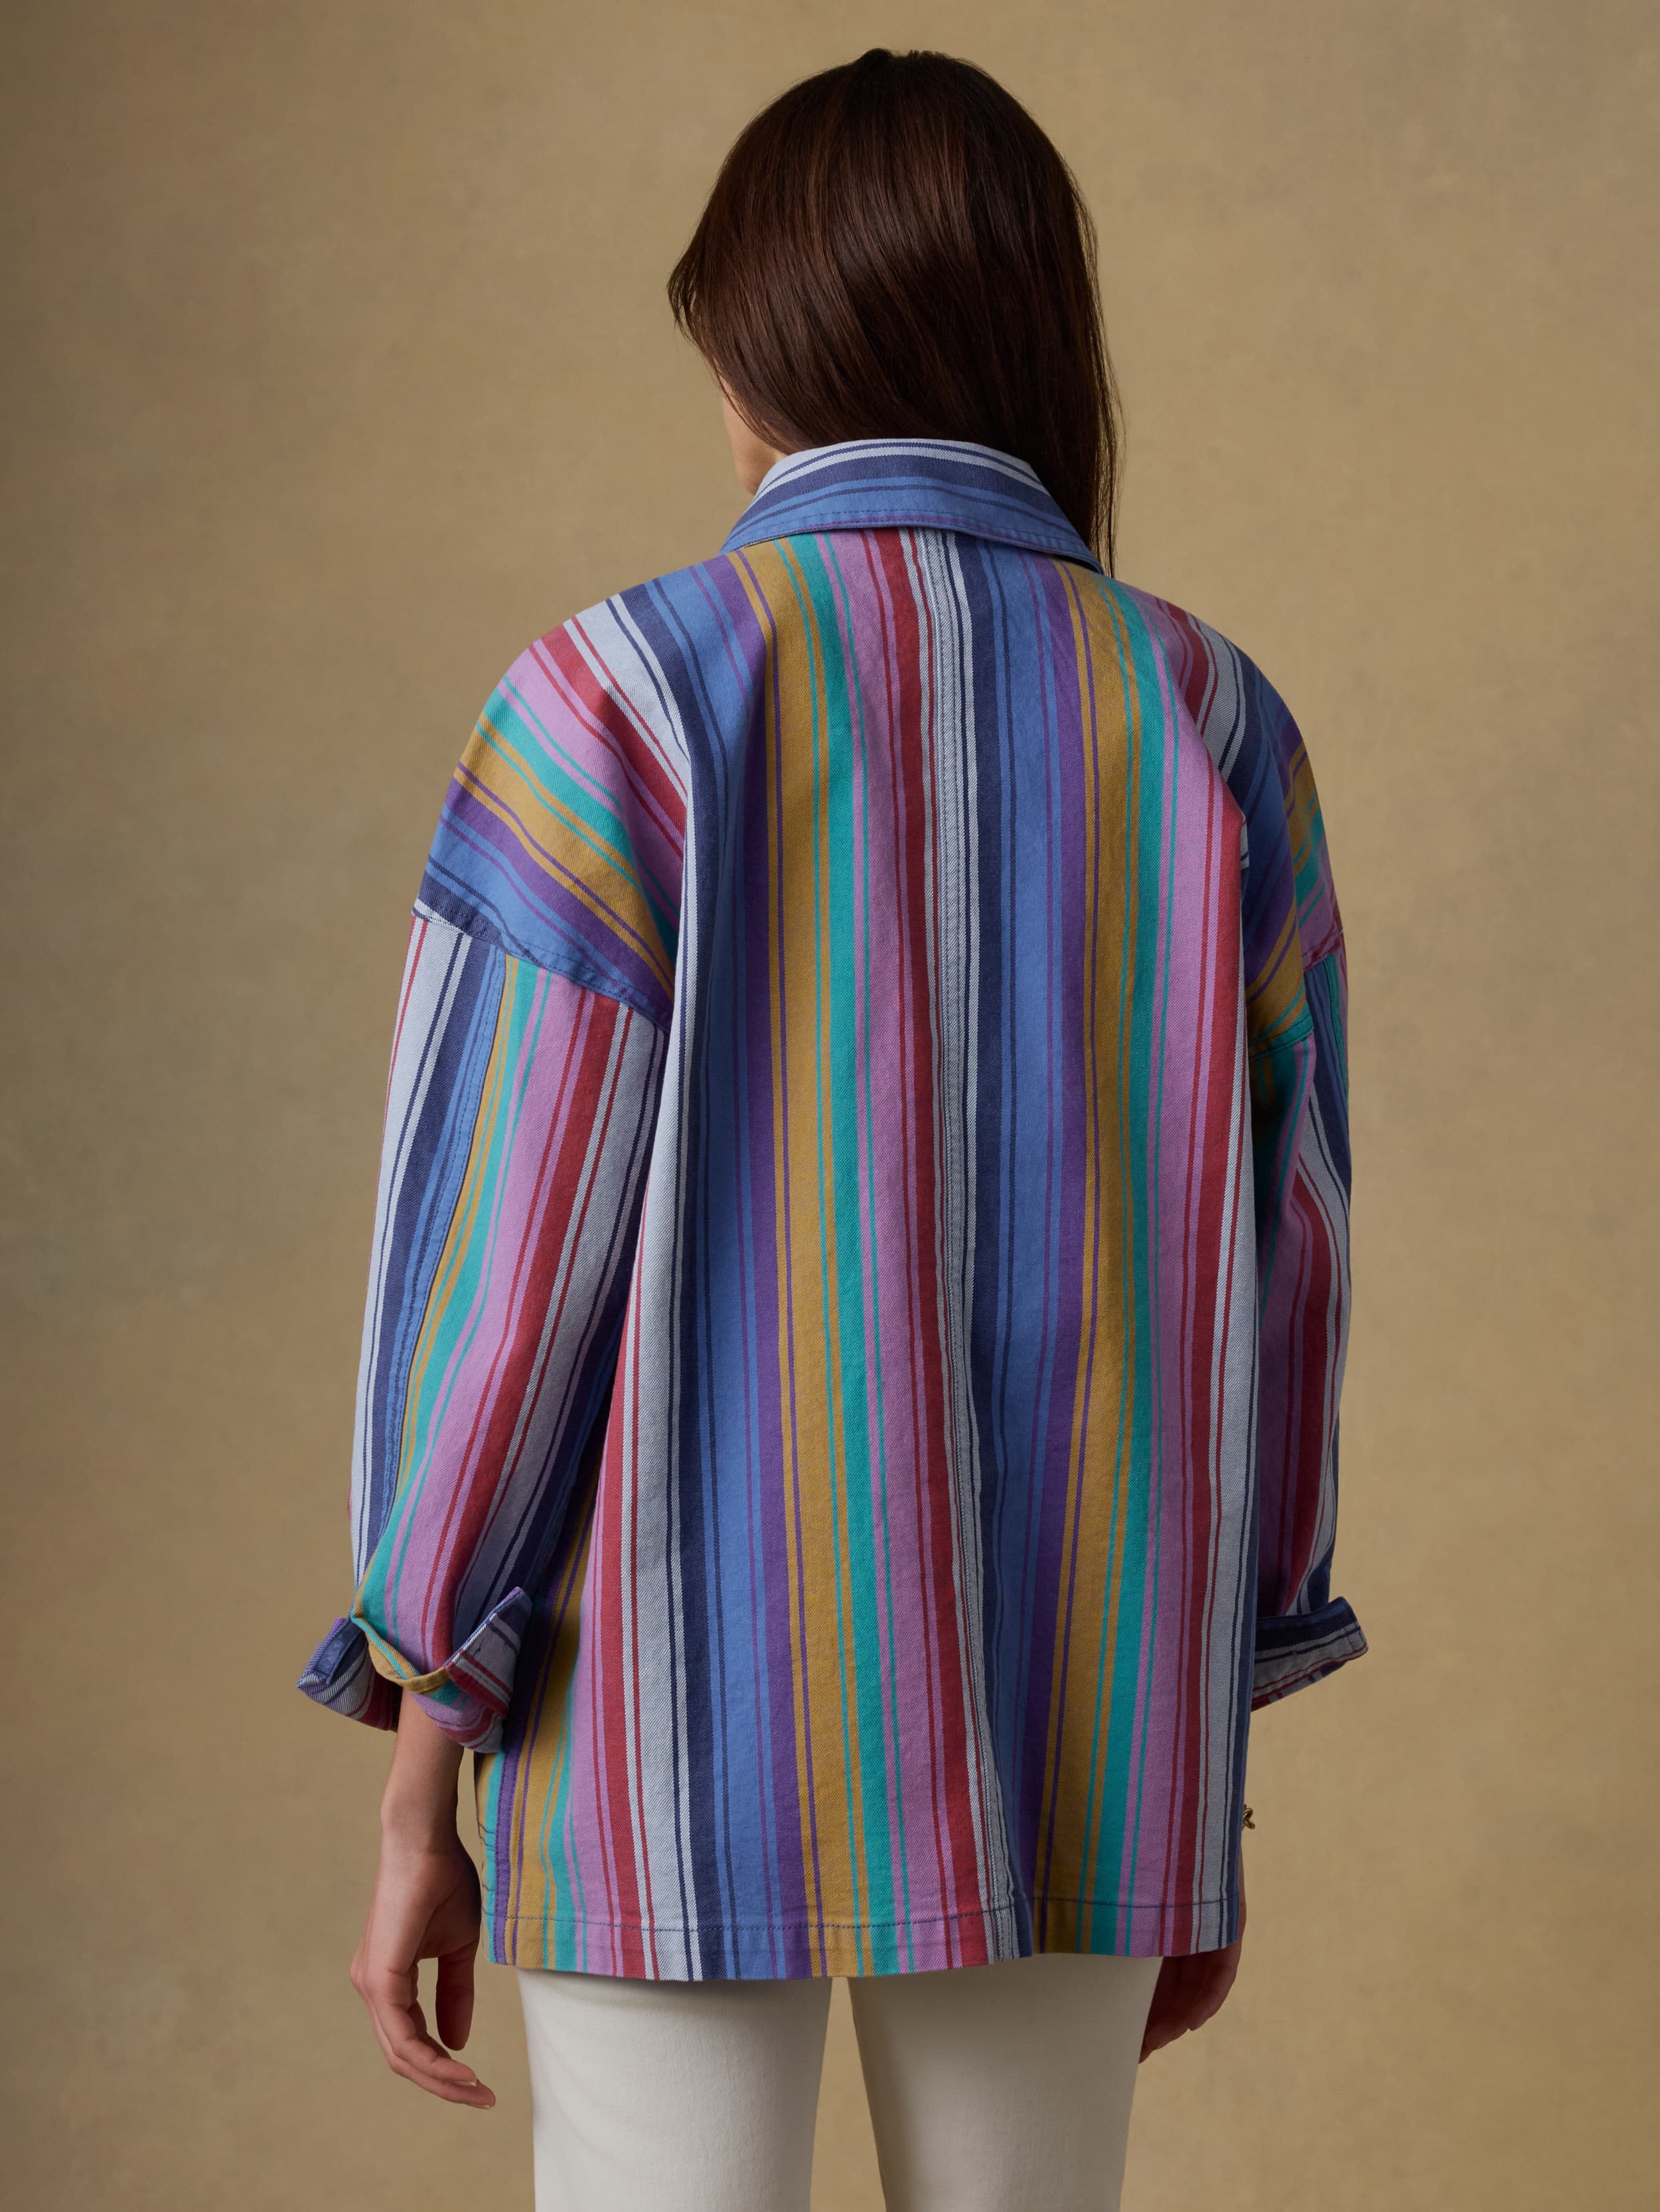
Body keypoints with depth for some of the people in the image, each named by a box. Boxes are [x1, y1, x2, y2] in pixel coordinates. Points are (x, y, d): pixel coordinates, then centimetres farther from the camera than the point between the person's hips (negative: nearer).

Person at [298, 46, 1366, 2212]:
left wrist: (417, 1794, -2)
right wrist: (1209, 1787, 14)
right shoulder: (1212, 724, 2)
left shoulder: (623, 703, -9)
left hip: (696, 1720, -3)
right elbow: (1279, 1278, 4)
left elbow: (498, 1266, -11)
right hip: (1076, 1746, 4)